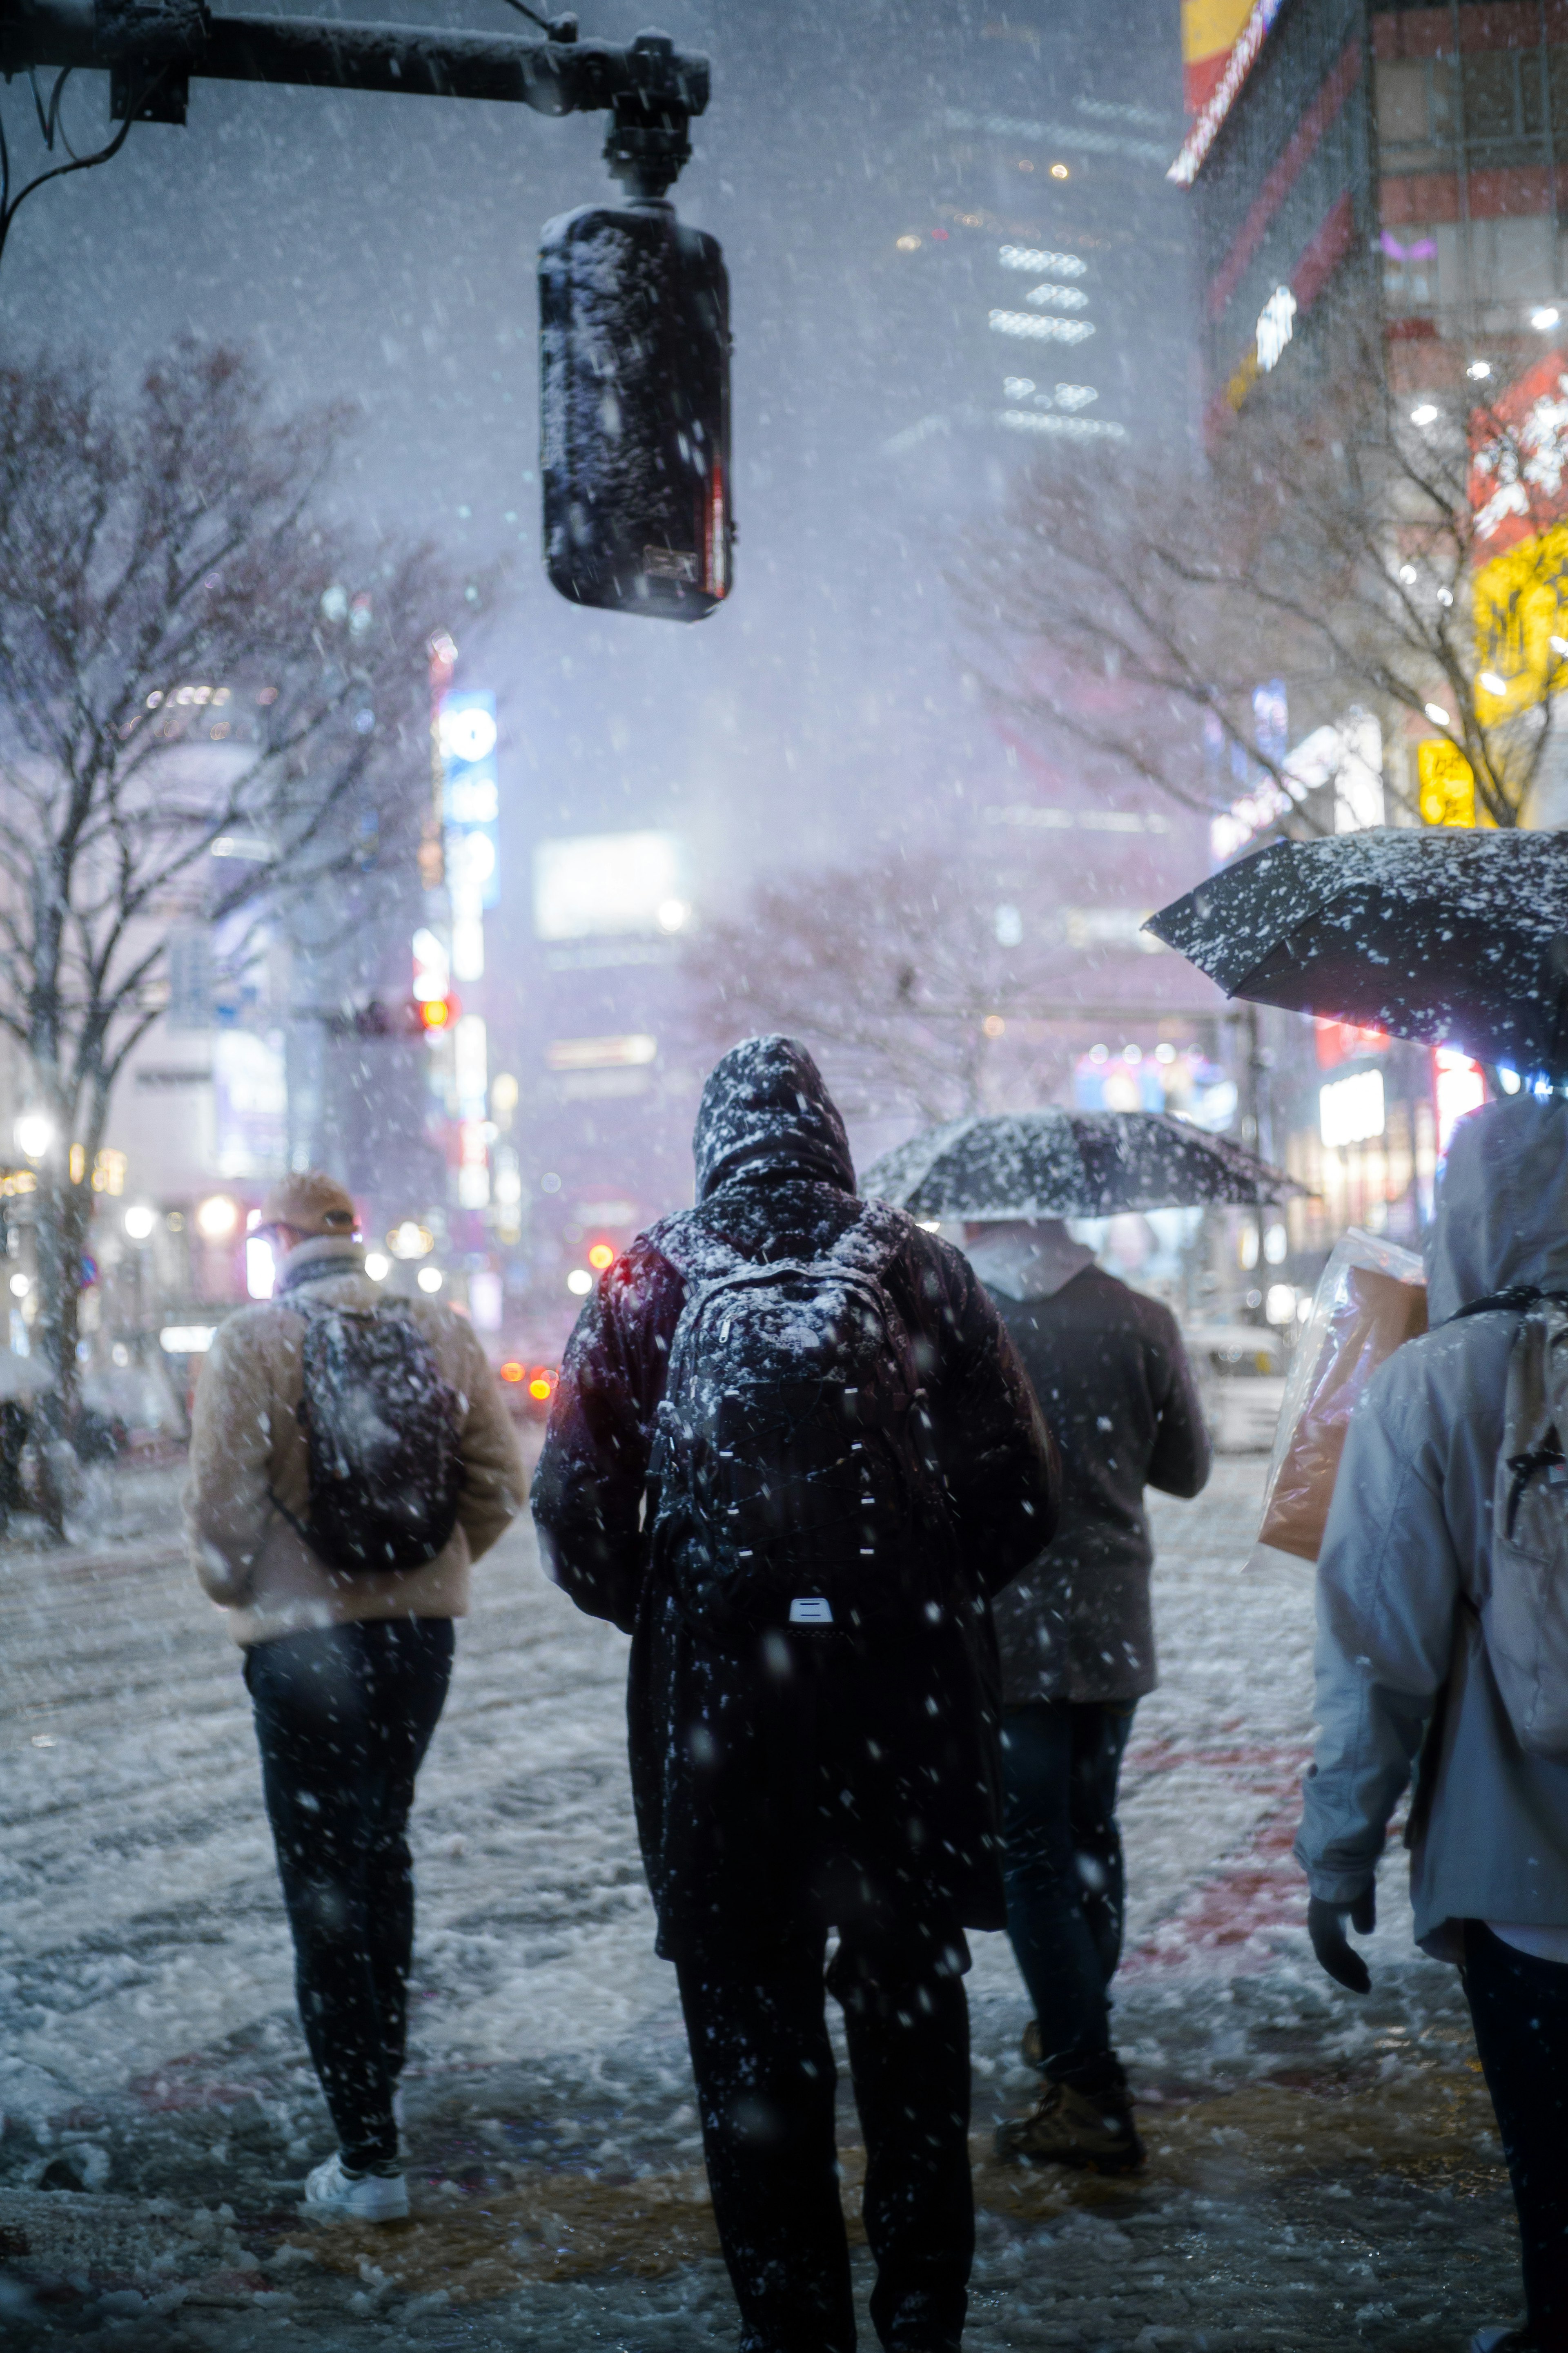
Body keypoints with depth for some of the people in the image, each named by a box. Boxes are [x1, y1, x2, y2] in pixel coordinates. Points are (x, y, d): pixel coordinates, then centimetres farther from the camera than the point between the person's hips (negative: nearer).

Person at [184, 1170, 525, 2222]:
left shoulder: (254, 1341, -11)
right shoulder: (440, 1332, 2)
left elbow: (223, 1504, -12)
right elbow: (500, 1480, 4)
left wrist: (239, 1590, 7)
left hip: (305, 1638, -5)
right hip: (421, 1631, 5)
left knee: (325, 1883, -1)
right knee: (383, 1848, 24)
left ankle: (368, 2155, -2)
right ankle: (380, 2065, 38)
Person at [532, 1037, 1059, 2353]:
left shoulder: (652, 1282, -2)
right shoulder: (921, 1270, 0)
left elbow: (576, 1508, -6)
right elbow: (1024, 1491, -2)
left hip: (719, 1701, -1)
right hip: (911, 1692, 1)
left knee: (752, 2024, 9)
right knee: (913, 2010, 14)